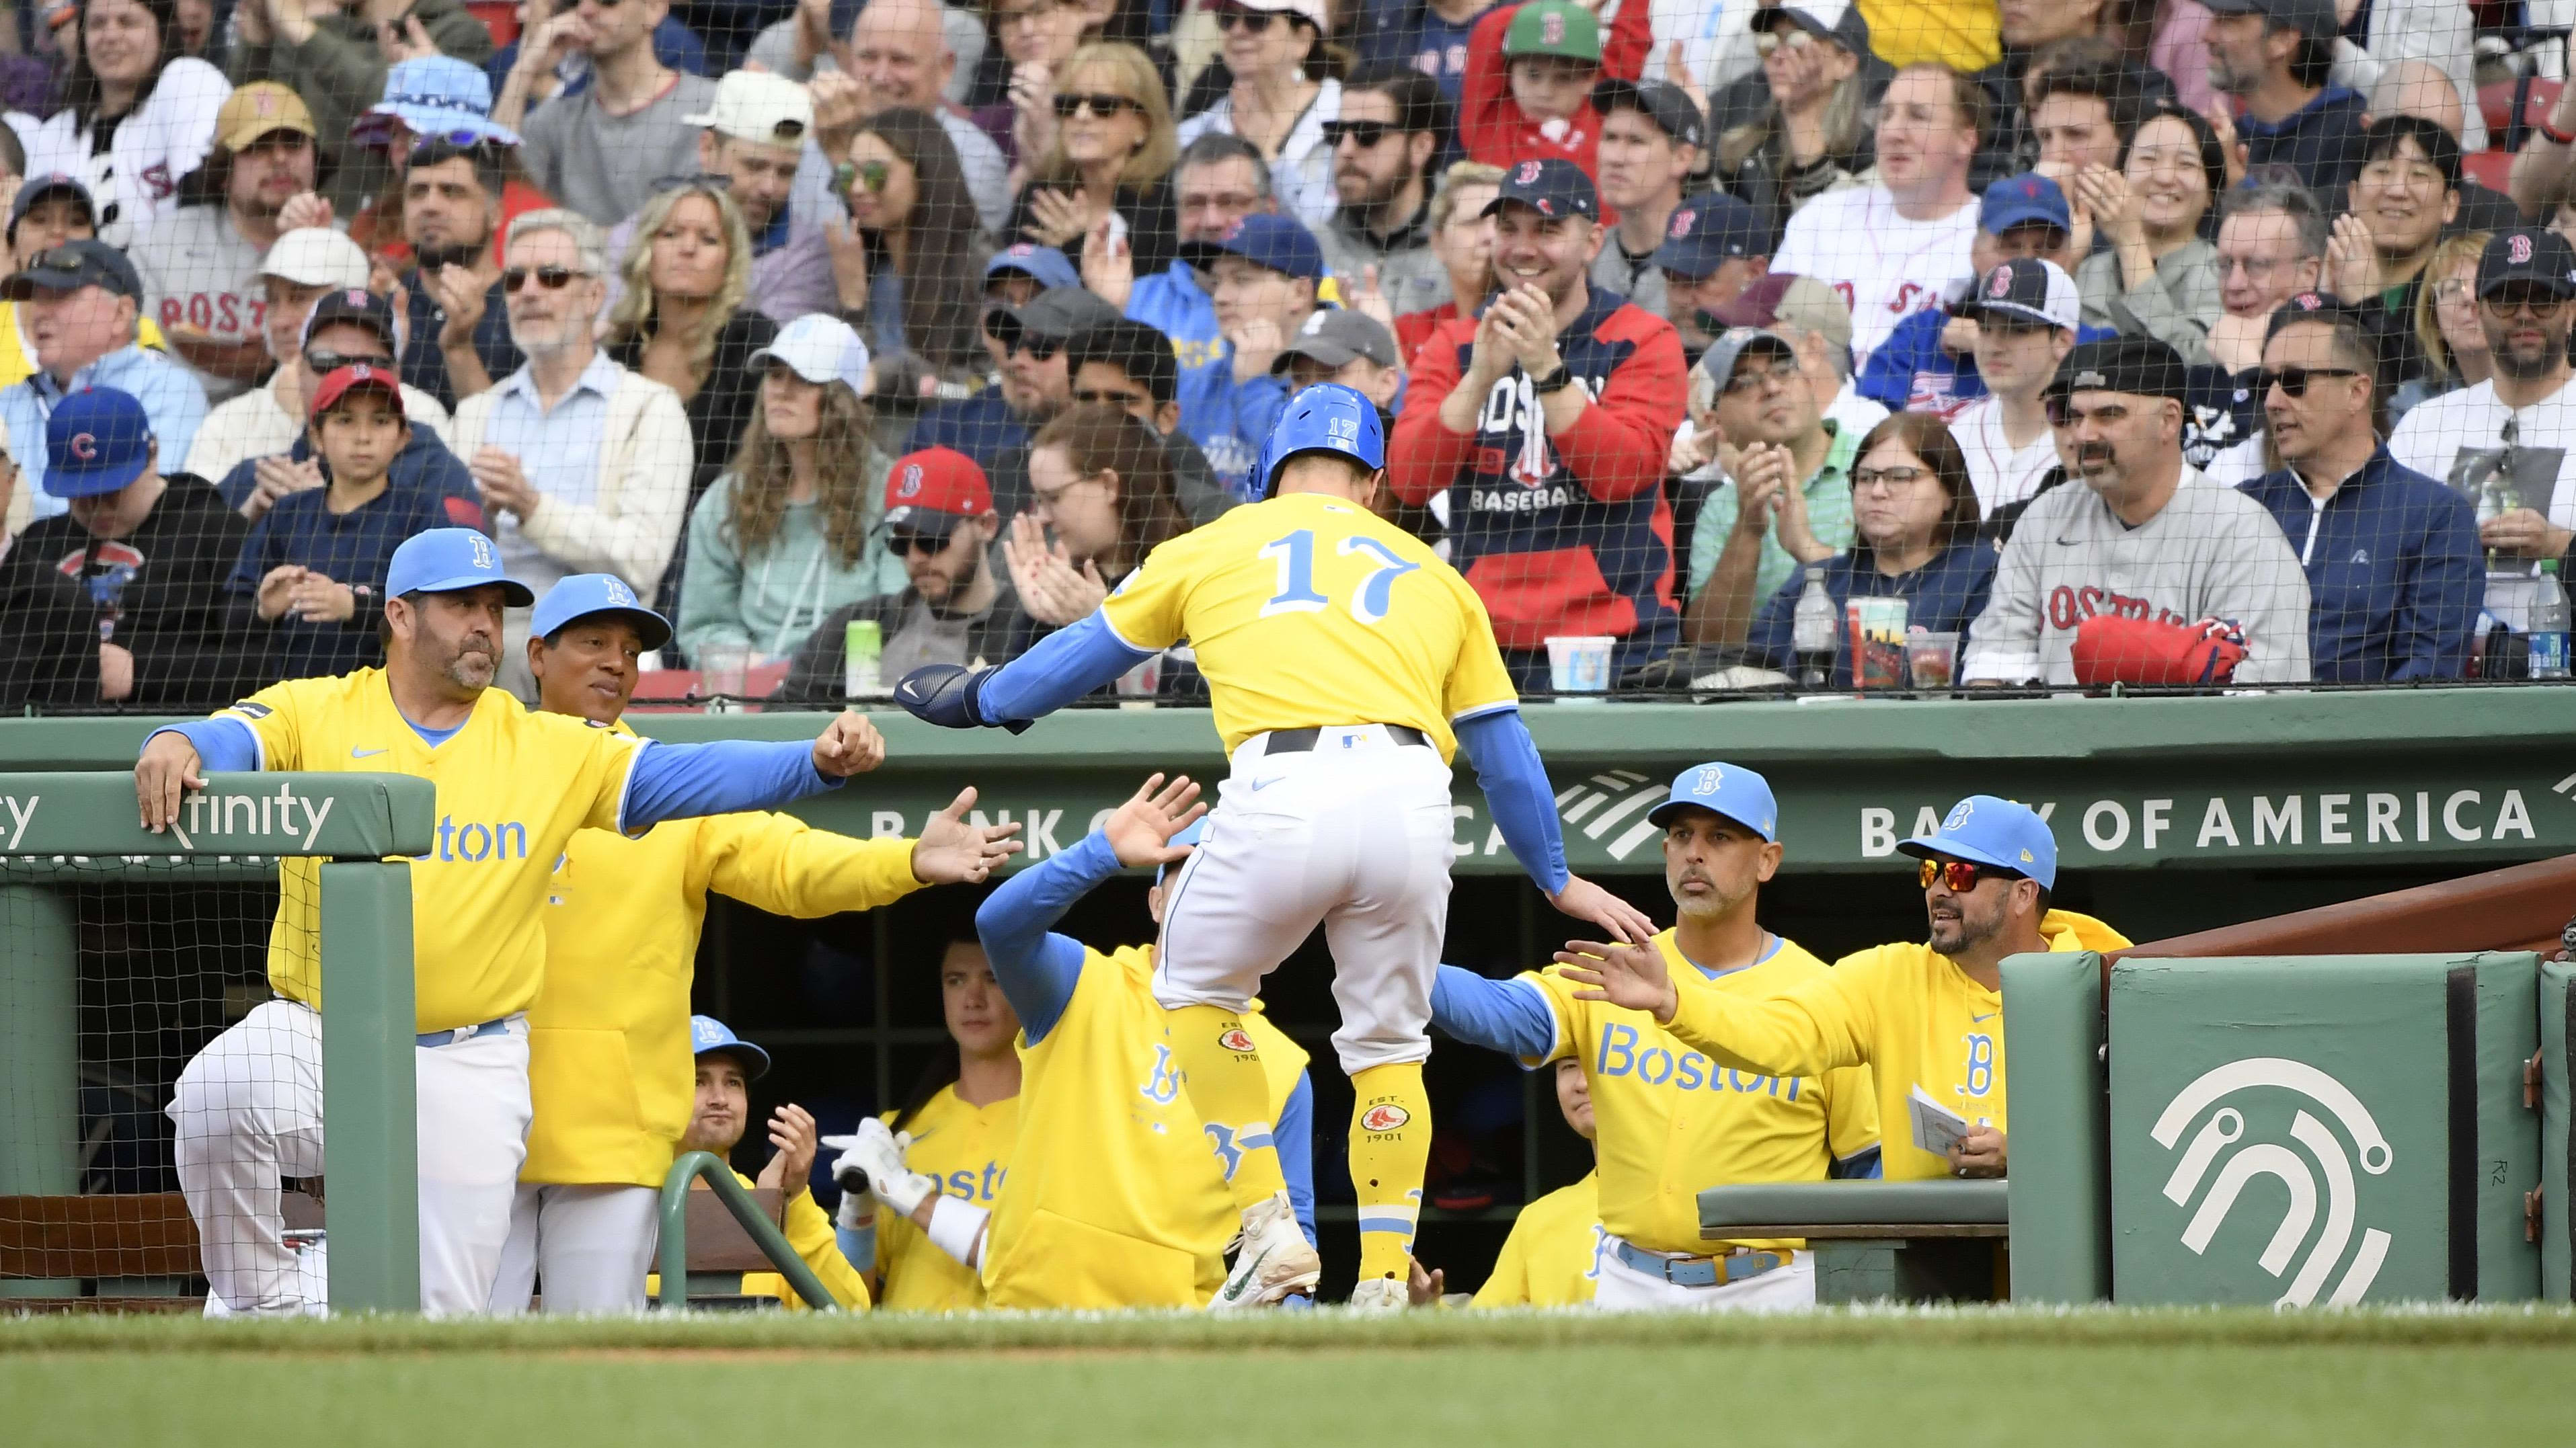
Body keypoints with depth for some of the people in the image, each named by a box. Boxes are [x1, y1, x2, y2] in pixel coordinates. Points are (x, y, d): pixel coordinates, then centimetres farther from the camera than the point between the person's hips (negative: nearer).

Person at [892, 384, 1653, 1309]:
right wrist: (1557, 879, 44)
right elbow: (1504, 747, 31)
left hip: (1284, 795, -2)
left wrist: (981, 699, 56)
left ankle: (1270, 1231, 7)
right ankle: (1385, 1285, 6)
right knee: (1387, 1044, 18)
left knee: (1196, 989, 21)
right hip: (1410, 799, 2)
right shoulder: (1430, 574, 29)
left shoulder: (1216, 547, 25)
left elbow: (1088, 651, 37)